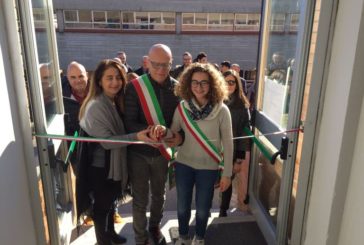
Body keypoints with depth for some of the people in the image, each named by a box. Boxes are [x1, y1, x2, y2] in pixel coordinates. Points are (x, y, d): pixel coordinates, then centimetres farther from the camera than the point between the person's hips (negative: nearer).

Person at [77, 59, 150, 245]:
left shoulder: (116, 101, 3)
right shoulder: (95, 107, -24)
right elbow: (107, 141, -27)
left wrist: (138, 135, -4)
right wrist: (136, 137, -34)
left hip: (114, 162, 8)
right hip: (100, 166, -8)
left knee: (110, 201, 24)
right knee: (101, 204, 11)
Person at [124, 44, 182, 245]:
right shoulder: (135, 87, -15)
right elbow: (129, 122, -18)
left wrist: (180, 135, -21)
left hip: (162, 151, 3)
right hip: (139, 152, -2)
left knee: (159, 195, 22)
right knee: (140, 199, 11)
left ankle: (155, 227, 48)